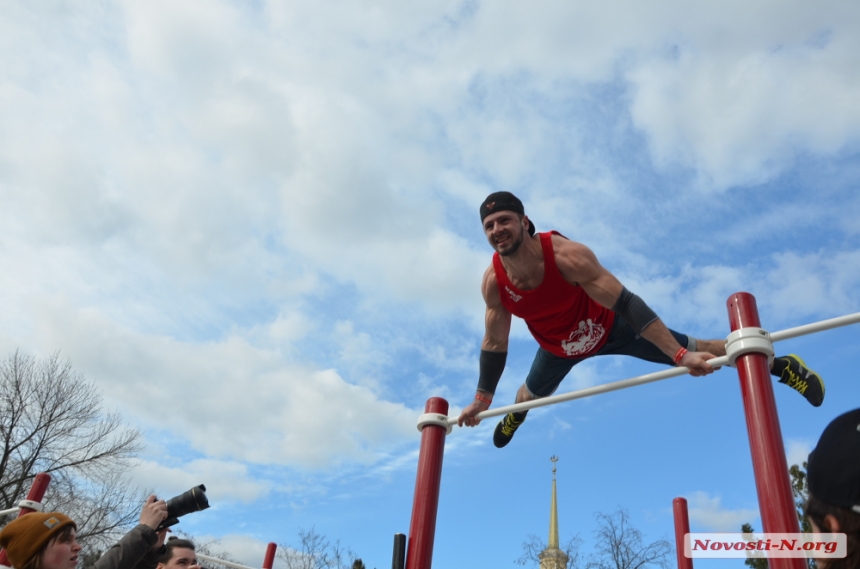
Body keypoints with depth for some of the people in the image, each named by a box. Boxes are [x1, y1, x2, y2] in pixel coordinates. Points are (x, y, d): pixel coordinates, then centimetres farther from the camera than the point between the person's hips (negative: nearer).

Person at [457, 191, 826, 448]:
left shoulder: (567, 255, -40)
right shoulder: (493, 282, -27)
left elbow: (626, 302, -38)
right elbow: (494, 344, -12)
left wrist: (681, 355, -42)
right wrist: (482, 399, -6)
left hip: (608, 327, -3)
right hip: (559, 346, 3)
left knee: (694, 353, 0)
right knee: (531, 394, 27)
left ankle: (783, 365, 22)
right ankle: (514, 416, 66)